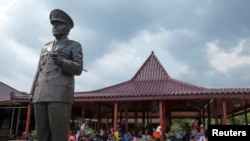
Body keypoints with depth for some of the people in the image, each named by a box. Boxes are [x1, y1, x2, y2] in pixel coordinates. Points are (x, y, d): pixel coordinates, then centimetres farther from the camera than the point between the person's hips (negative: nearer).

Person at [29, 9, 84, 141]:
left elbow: (78, 69, -4)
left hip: (61, 93, -5)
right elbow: (39, 71, 22)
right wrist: (32, 93, 11)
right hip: (42, 94, 6)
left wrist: (61, 62, -23)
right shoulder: (46, 47, 25)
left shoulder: (75, 46, 9)